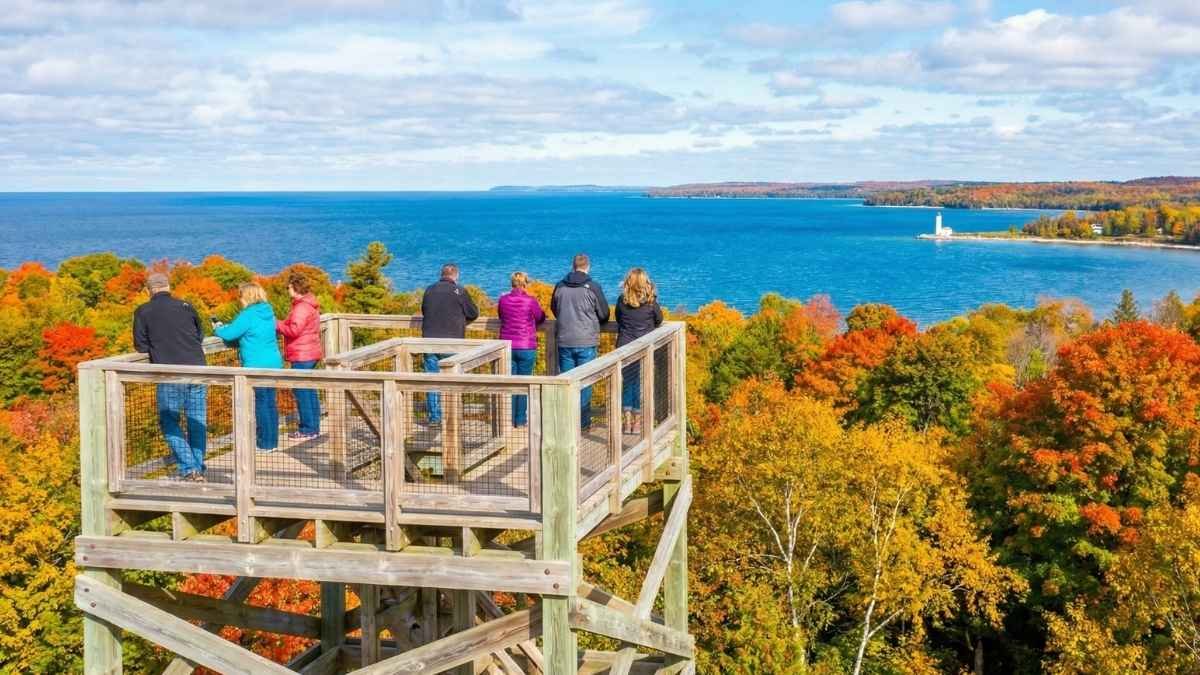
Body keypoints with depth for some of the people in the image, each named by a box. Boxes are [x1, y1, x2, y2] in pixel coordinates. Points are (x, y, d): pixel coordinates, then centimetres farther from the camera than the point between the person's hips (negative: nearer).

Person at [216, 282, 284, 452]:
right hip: (274, 363, 8)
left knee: (261, 403, -1)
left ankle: (264, 443, 3)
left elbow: (229, 334, -12)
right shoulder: (268, 312, 10)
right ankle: (273, 441, 18)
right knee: (270, 402, 12)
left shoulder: (248, 315, -14)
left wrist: (219, 329, 11)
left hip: (257, 366, -8)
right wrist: (227, 327, 20)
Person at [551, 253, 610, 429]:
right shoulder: (593, 287, -9)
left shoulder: (560, 286, 1)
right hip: (586, 342, -3)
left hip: (564, 341, 3)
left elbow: (554, 309, 15)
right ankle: (583, 421, 6)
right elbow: (604, 314, 0)